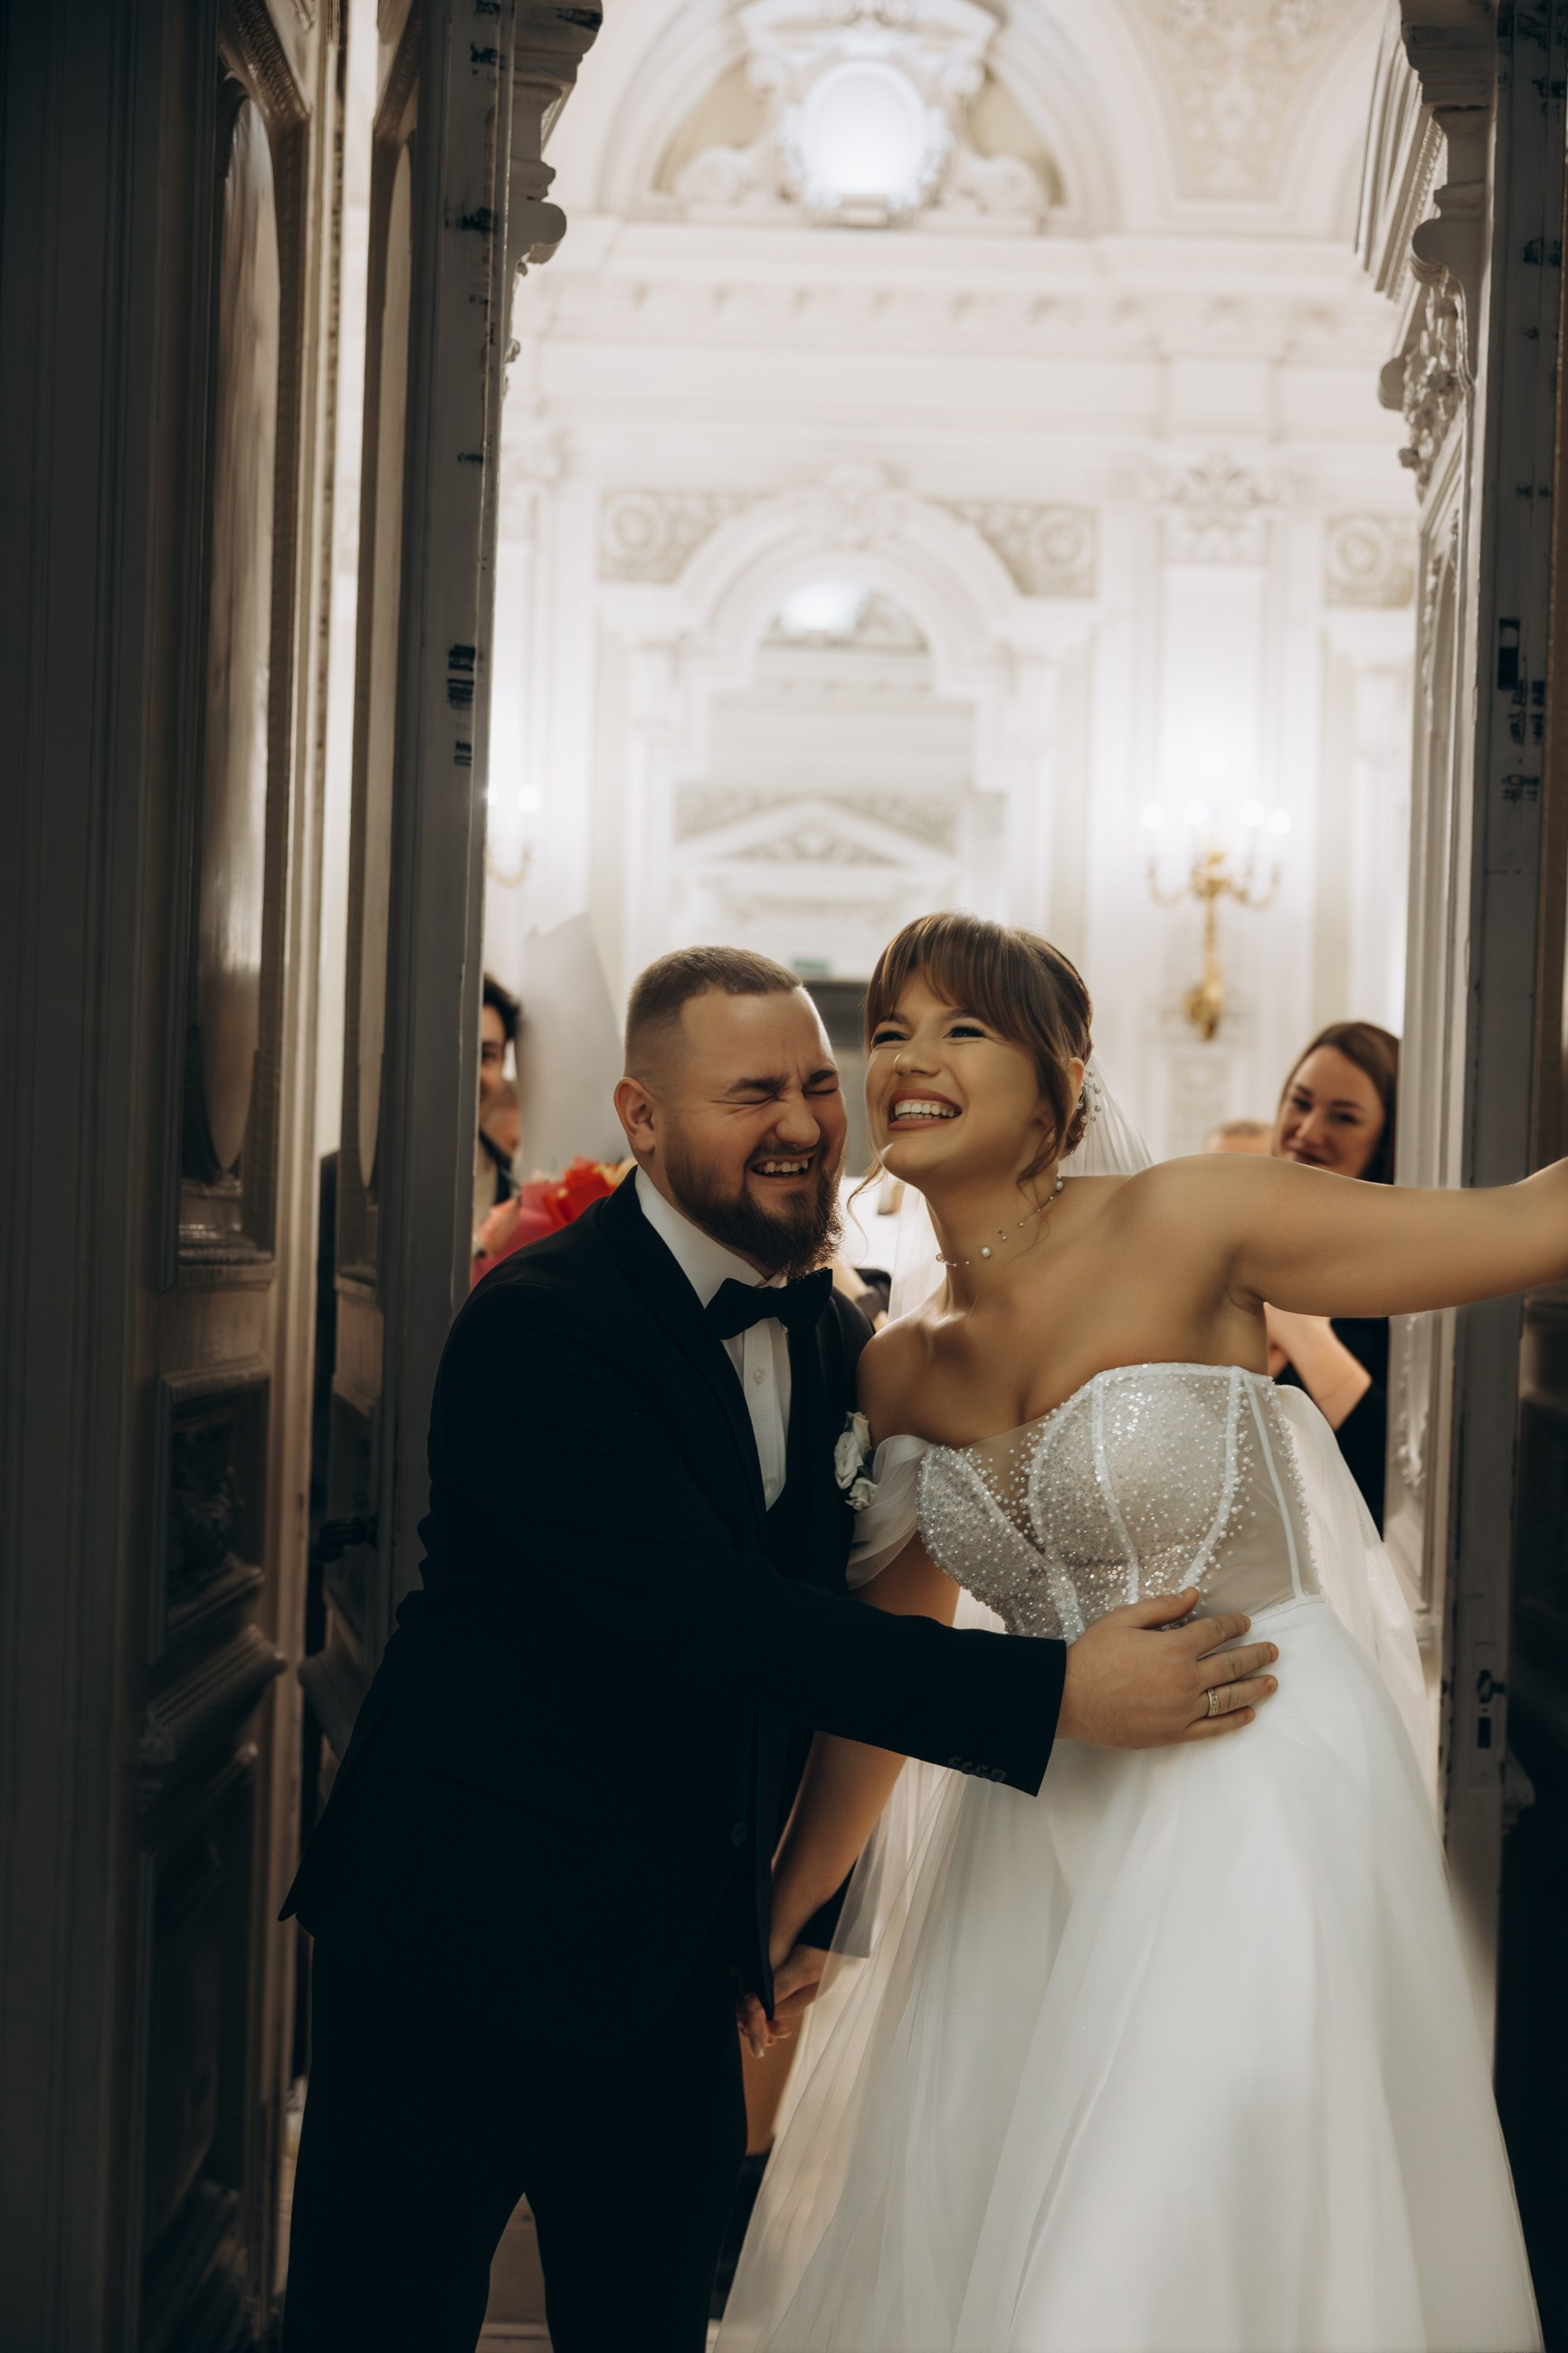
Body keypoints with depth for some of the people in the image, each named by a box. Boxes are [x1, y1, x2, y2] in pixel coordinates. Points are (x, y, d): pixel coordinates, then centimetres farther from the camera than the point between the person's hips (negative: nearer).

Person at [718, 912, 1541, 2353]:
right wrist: (782, 1913, 19)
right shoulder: (899, 1374, 6)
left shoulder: (1181, 1229, -11)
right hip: (1042, 1821, 6)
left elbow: (1530, 1222, -13)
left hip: (1259, 1789, -6)